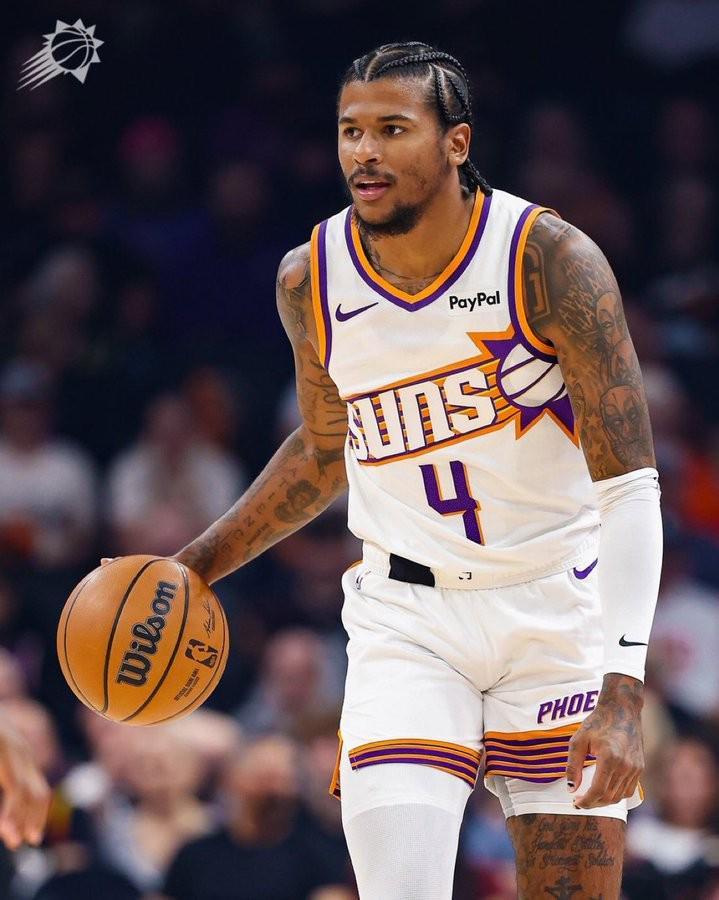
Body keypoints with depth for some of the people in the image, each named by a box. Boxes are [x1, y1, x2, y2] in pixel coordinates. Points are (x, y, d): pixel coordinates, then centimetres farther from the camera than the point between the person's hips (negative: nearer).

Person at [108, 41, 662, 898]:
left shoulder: (550, 261, -16)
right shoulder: (311, 282, -4)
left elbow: (629, 488, -17)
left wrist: (624, 692, -25)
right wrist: (195, 567, 10)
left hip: (556, 612, -2)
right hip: (406, 617, 2)